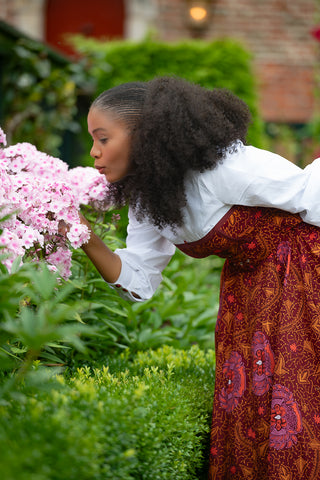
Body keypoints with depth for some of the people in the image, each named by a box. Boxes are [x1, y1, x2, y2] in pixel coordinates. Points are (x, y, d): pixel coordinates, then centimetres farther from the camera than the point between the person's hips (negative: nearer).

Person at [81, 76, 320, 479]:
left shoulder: (223, 167, -25)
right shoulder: (146, 197, 1)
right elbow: (138, 282, 0)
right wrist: (86, 239, -13)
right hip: (249, 288, 7)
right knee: (243, 413, 7)